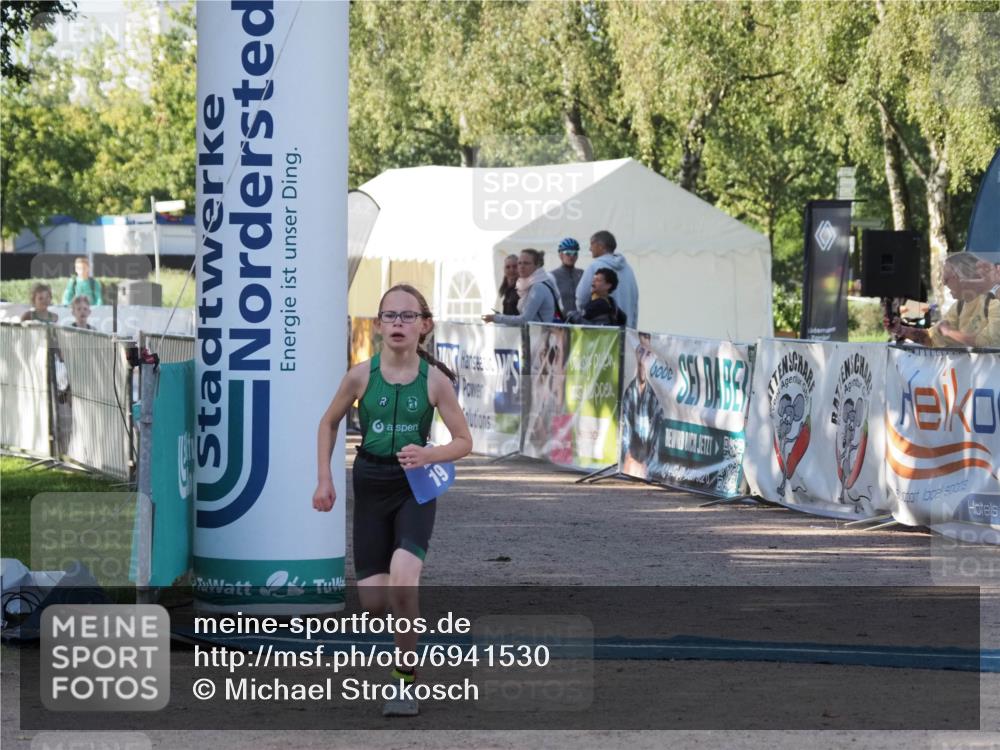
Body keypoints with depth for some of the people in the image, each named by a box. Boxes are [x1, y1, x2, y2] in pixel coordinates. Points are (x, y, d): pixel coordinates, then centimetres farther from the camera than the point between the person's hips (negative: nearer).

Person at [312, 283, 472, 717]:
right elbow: (329, 424, 11)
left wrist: (428, 455, -20)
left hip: (415, 487, -2)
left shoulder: (434, 379, -8)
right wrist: (324, 480, 4)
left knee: (402, 580, -26)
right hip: (370, 484, 2)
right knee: (373, 603, 0)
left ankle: (406, 679, -11)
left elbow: (464, 442, -1)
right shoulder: (361, 376, -5)